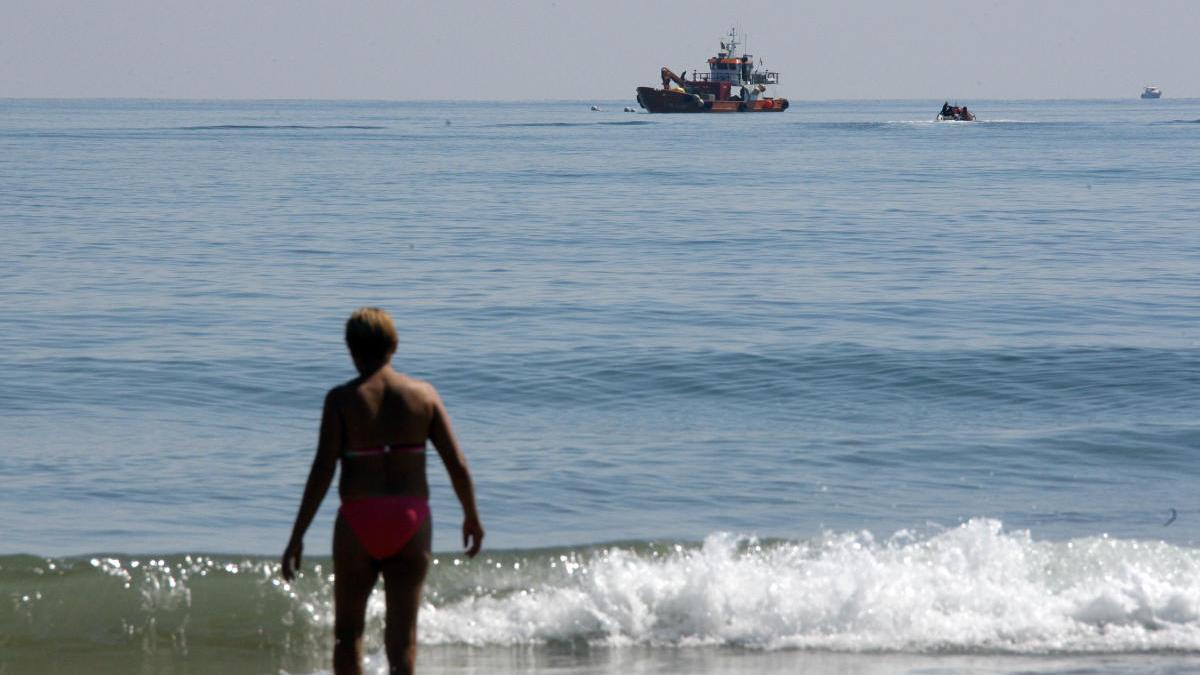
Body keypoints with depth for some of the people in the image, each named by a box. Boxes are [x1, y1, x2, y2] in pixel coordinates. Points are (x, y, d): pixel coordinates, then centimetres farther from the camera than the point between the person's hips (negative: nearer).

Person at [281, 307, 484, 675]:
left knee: (348, 631, 14)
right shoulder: (424, 394, 1)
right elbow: (458, 465, 0)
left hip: (358, 522, -2)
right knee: (402, 635, 5)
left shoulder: (342, 399, -6)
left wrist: (297, 536, -8)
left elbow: (323, 470, -12)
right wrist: (472, 517, 16)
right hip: (411, 521, 2)